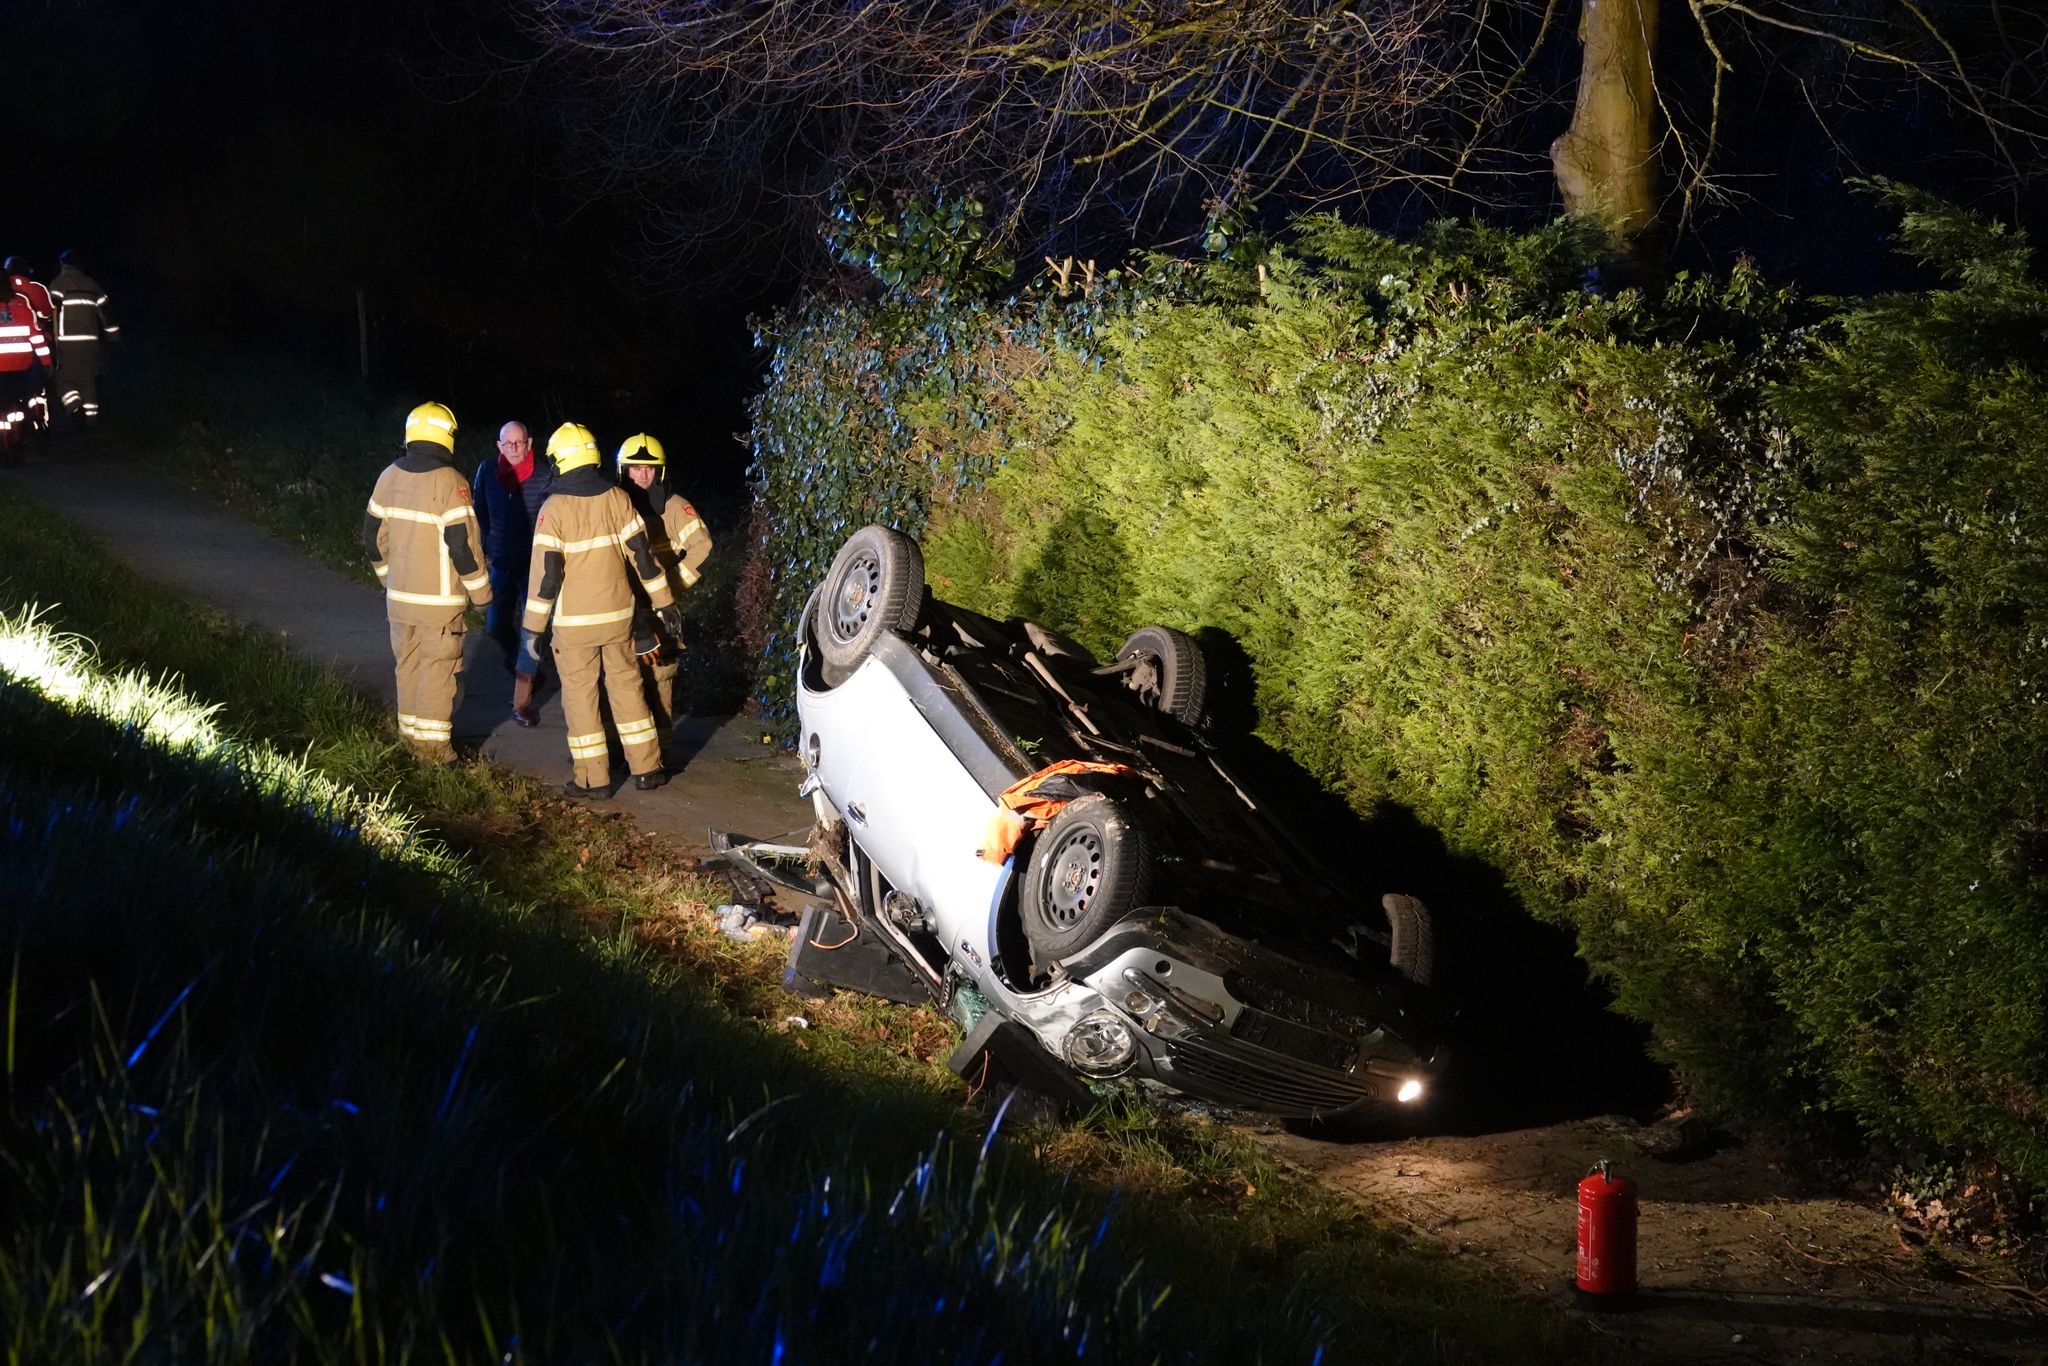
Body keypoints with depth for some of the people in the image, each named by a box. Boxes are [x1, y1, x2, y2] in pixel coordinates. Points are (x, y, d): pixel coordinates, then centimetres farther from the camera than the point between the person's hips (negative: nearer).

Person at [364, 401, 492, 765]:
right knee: (438, 668, 2)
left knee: (409, 664, 16)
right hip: (440, 598, -6)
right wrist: (481, 594, -6)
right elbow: (464, 543, -17)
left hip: (400, 595, 6)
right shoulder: (451, 483, -17)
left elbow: (374, 534, 11)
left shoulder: (389, 477, 3)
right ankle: (434, 745, 4)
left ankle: (412, 735, 25)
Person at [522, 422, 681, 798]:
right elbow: (642, 555, 1)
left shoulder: (554, 509, -13)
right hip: (618, 614, 4)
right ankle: (646, 768, 17)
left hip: (574, 621, -4)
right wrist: (663, 602, 11)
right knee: (626, 685, 14)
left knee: (580, 695, 5)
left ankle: (593, 778, 8)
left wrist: (532, 626, -8)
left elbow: (546, 572, -14)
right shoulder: (617, 498, -2)